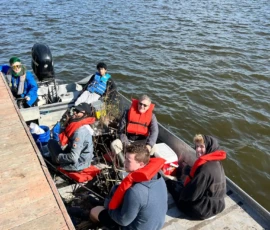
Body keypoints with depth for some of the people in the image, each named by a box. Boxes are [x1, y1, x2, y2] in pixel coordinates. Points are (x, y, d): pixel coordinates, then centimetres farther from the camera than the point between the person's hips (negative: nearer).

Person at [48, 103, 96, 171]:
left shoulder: (80, 132, -30)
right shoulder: (81, 126, 0)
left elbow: (73, 158, -29)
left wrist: (58, 157, -14)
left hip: (76, 165, -9)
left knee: (52, 142, -1)